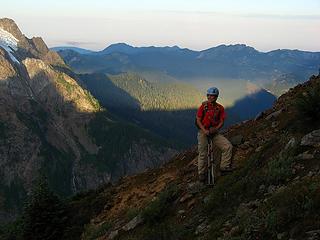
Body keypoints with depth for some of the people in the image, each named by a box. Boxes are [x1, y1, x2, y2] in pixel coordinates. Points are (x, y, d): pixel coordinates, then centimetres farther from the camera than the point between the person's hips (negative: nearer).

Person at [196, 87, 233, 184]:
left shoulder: (220, 108, 2)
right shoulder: (203, 106, -3)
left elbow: (221, 121, 2)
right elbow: (198, 120, -5)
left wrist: (215, 129, -17)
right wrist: (204, 130, -18)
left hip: (214, 132, 2)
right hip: (203, 132, -2)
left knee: (228, 146, -14)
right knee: (203, 154, -2)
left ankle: (224, 166, -4)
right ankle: (202, 174, 11)